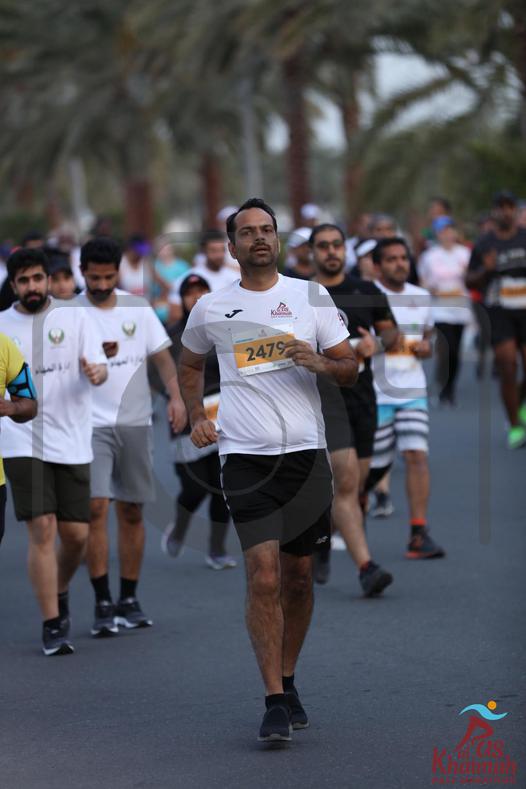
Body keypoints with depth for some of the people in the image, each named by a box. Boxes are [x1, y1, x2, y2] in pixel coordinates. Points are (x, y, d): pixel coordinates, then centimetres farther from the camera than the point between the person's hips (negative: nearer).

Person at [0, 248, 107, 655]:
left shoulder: (74, 316, 4)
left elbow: (100, 368, -2)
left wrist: (97, 372, -24)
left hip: (72, 442, 1)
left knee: (76, 536, 4)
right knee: (43, 530, -10)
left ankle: (59, 592, 35)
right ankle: (52, 626, -3)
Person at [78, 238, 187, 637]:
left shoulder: (137, 306, 7)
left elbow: (161, 354, 11)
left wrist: (176, 395, -3)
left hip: (135, 421, 3)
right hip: (92, 423, -3)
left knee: (132, 512, 8)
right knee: (96, 508, -14)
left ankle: (129, 600, 18)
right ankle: (103, 604, -10)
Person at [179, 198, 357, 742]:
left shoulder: (311, 297, 6)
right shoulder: (210, 309, 7)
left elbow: (350, 370, 8)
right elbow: (190, 364, 25)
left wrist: (319, 363, -13)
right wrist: (196, 417, 10)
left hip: (306, 452, 2)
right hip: (244, 454, -2)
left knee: (298, 576, 9)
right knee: (263, 575, -13)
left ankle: (287, 681, 27)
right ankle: (275, 702, -10)